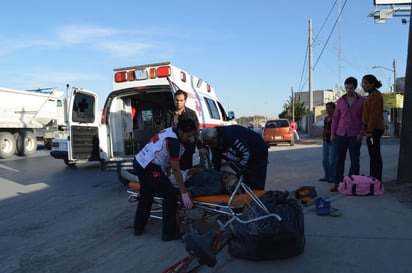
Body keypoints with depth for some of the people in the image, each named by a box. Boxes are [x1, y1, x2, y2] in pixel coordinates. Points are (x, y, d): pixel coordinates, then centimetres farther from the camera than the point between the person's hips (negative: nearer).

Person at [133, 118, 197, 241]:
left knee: (146, 195, 24)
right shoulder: (173, 141, -22)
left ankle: (138, 228, 38)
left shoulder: (171, 131, 4)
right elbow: (176, 170, -20)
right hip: (149, 168, -10)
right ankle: (169, 233, 4)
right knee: (170, 194, -3)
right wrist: (184, 193, -16)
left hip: (140, 163, 10)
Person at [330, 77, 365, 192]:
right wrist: (332, 133, 5)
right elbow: (335, 118, 10)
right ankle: (337, 183, 7)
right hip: (340, 135, 2)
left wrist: (361, 132, -10)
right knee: (339, 160, 3)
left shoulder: (362, 100, 2)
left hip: (355, 136, -2)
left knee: (354, 161, 1)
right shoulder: (340, 100, 9)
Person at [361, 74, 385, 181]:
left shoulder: (375, 95, -12)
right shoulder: (372, 95, 19)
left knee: (374, 156, -7)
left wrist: (369, 131, -20)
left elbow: (374, 114, -19)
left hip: (374, 129, -10)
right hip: (374, 129, 10)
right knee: (374, 156, 12)